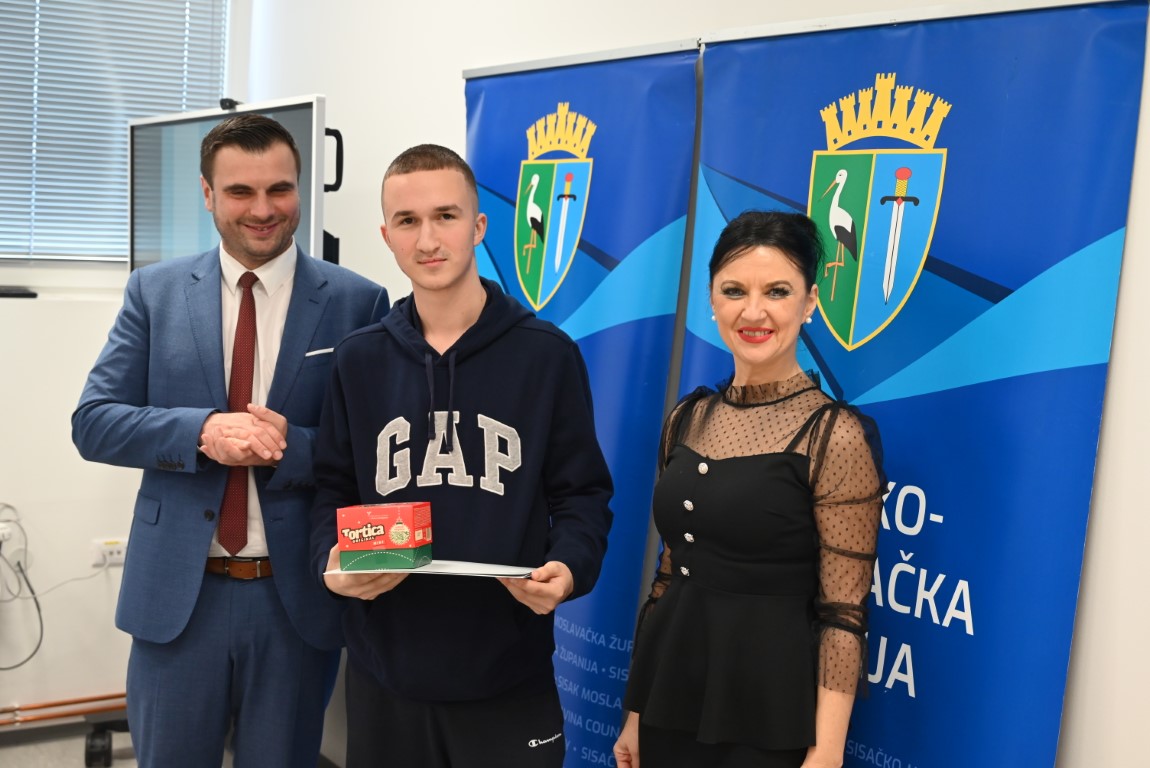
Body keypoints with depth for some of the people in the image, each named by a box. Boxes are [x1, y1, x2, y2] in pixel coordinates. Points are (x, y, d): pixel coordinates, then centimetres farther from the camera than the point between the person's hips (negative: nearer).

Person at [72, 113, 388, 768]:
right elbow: (93, 421, -1)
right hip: (177, 592, 1)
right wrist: (202, 432, -18)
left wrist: (294, 446, -22)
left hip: (299, 596, -1)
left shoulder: (357, 302, -3)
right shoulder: (155, 291, 3)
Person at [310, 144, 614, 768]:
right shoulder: (359, 360, 5)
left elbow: (581, 493, 0)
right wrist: (331, 561, -11)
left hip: (507, 673, -2)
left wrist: (570, 567, -19)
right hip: (384, 668, 2)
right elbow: (334, 490, 9)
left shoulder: (547, 354, -2)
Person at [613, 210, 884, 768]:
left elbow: (843, 616, -13)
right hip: (670, 703, 5)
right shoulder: (688, 419, 5)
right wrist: (636, 710, 12)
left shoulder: (835, 435, -12)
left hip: (768, 717, -5)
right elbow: (670, 572, 11)